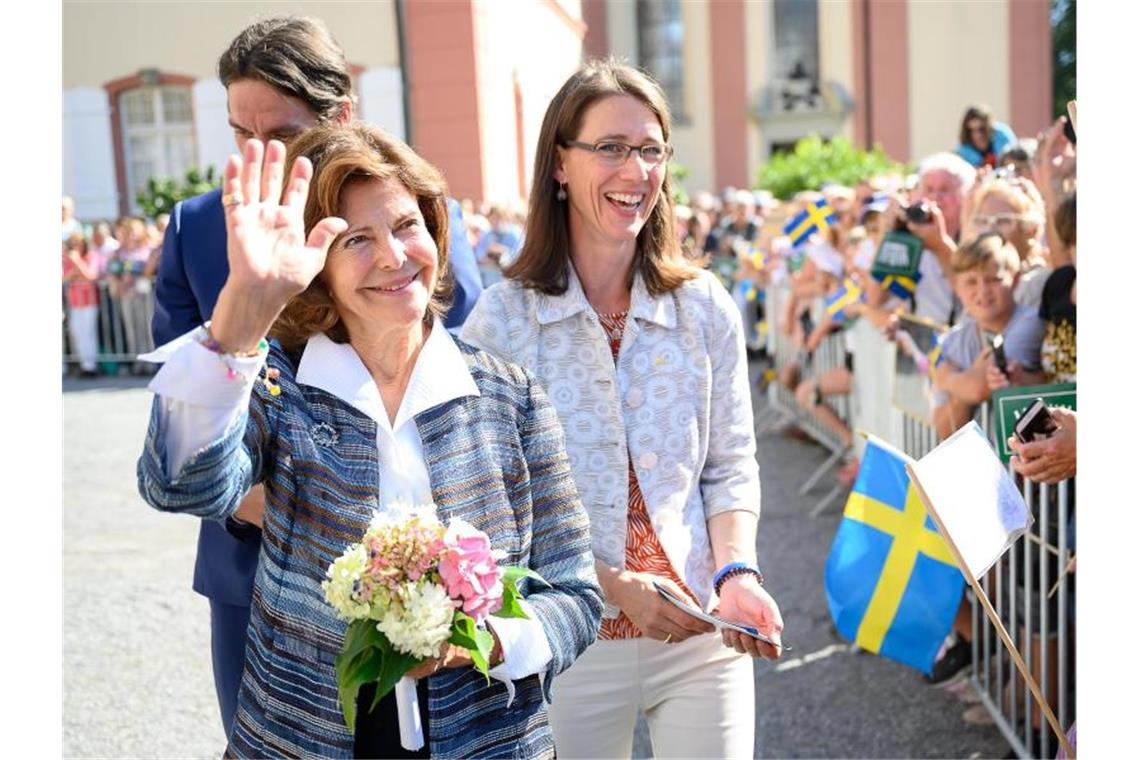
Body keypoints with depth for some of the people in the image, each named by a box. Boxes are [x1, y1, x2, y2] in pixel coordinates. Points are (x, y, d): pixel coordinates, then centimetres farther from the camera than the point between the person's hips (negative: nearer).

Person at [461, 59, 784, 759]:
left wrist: (736, 573, -13)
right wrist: (613, 586, -17)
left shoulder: (706, 307, 1)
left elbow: (730, 466, 3)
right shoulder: (502, 319, -8)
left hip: (702, 637, 2)